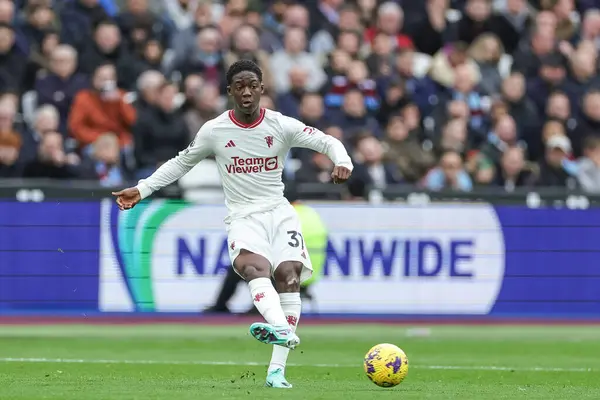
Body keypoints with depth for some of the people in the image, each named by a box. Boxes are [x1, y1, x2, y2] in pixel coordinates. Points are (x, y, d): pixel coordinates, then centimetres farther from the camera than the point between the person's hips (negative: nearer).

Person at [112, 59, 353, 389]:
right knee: (254, 266, -32)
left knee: (288, 274, -19)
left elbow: (328, 142, 2)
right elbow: (181, 163, 15)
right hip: (242, 216, -1)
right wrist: (141, 190, 10)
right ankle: (282, 330, -60)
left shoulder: (281, 126, 0)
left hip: (279, 212, 1)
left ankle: (277, 369, -18)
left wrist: (342, 162, -20)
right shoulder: (214, 131, 2)